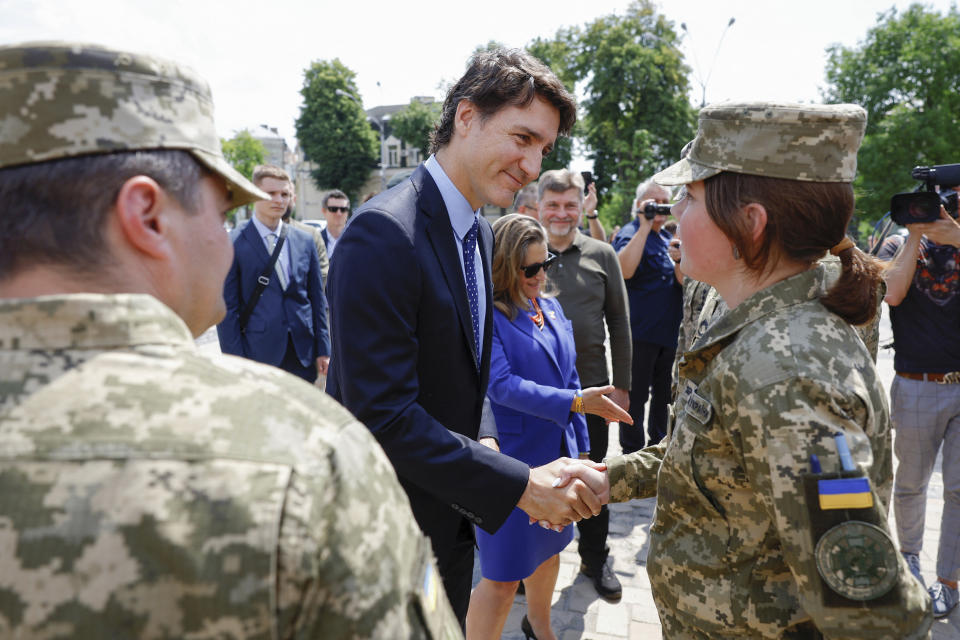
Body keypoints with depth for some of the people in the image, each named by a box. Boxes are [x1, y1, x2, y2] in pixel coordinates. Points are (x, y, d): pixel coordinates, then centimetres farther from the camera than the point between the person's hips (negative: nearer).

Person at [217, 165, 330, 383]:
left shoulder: (305, 241, 9)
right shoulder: (233, 244, -4)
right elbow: (227, 308, -4)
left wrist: (323, 350, 7)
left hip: (303, 357, 4)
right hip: (258, 356, -4)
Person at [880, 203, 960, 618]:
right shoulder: (899, 245, 3)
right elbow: (892, 293, -16)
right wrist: (915, 235, -12)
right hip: (917, 387, -1)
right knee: (911, 482, 12)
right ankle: (910, 552, 34)